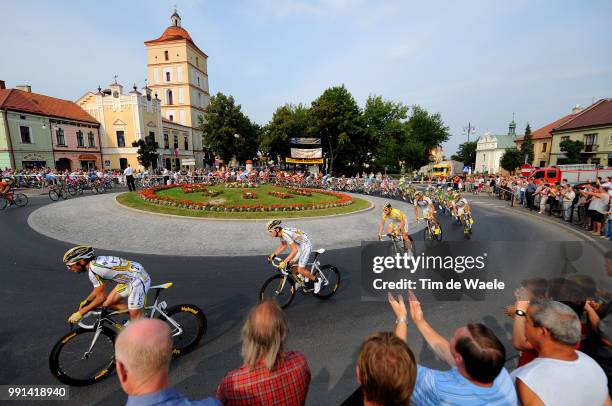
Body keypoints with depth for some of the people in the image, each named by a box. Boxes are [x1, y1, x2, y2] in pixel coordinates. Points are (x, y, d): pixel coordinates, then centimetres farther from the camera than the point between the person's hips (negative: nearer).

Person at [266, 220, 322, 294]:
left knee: (300, 270, -12)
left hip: (305, 246, -10)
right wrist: (273, 255, 4)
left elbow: (295, 250, -38)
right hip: (299, 246, 10)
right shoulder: (281, 233, -3)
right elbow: (283, 246, 13)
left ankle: (316, 280, 10)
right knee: (292, 265, 9)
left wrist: (284, 262, -38)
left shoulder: (285, 234, -32)